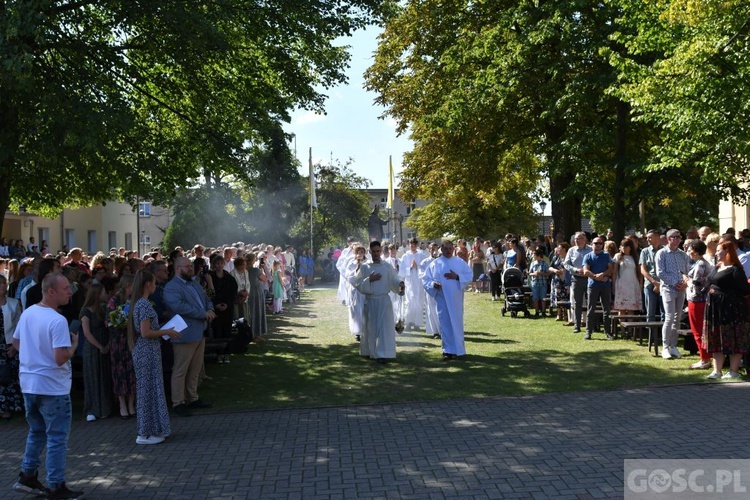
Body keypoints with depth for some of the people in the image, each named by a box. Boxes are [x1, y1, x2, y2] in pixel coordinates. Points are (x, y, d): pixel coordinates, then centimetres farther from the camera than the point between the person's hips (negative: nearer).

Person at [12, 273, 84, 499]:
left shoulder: (27, 313, 3)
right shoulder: (57, 321, -22)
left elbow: (16, 343, 16)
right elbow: (61, 358, -26)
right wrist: (74, 344, -9)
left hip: (28, 383, 8)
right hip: (52, 387, -8)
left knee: (36, 432, 23)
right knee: (57, 437, 3)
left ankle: (27, 476, 28)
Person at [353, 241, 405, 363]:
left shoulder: (387, 266, 3)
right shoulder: (364, 267, 3)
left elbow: (394, 280, 4)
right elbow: (357, 283, -1)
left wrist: (400, 284, -18)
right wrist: (369, 280, -15)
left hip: (384, 300, -1)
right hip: (370, 301, 1)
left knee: (384, 326, -7)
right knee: (371, 327, 8)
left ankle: (383, 354, -8)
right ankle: (370, 351, 25)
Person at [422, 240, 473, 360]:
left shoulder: (460, 262, 7)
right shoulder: (435, 264, 5)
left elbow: (469, 276, 2)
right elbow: (425, 279, 3)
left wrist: (457, 277, -13)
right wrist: (433, 284, -16)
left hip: (456, 299, 1)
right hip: (442, 299, -1)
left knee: (457, 323, 5)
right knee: (445, 323, -1)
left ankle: (458, 349, 15)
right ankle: (448, 351, 4)